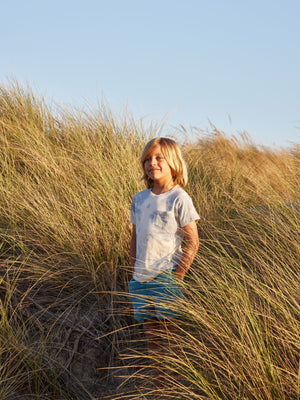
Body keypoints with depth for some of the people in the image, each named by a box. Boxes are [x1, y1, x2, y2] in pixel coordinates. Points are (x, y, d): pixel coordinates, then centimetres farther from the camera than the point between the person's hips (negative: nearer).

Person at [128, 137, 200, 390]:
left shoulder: (179, 198, -8)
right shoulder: (139, 199, 9)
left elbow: (193, 242, -9)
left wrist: (176, 277, -13)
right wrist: (134, 272, 11)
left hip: (166, 279, -6)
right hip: (141, 280, 6)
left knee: (169, 335, -2)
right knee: (151, 337, 13)